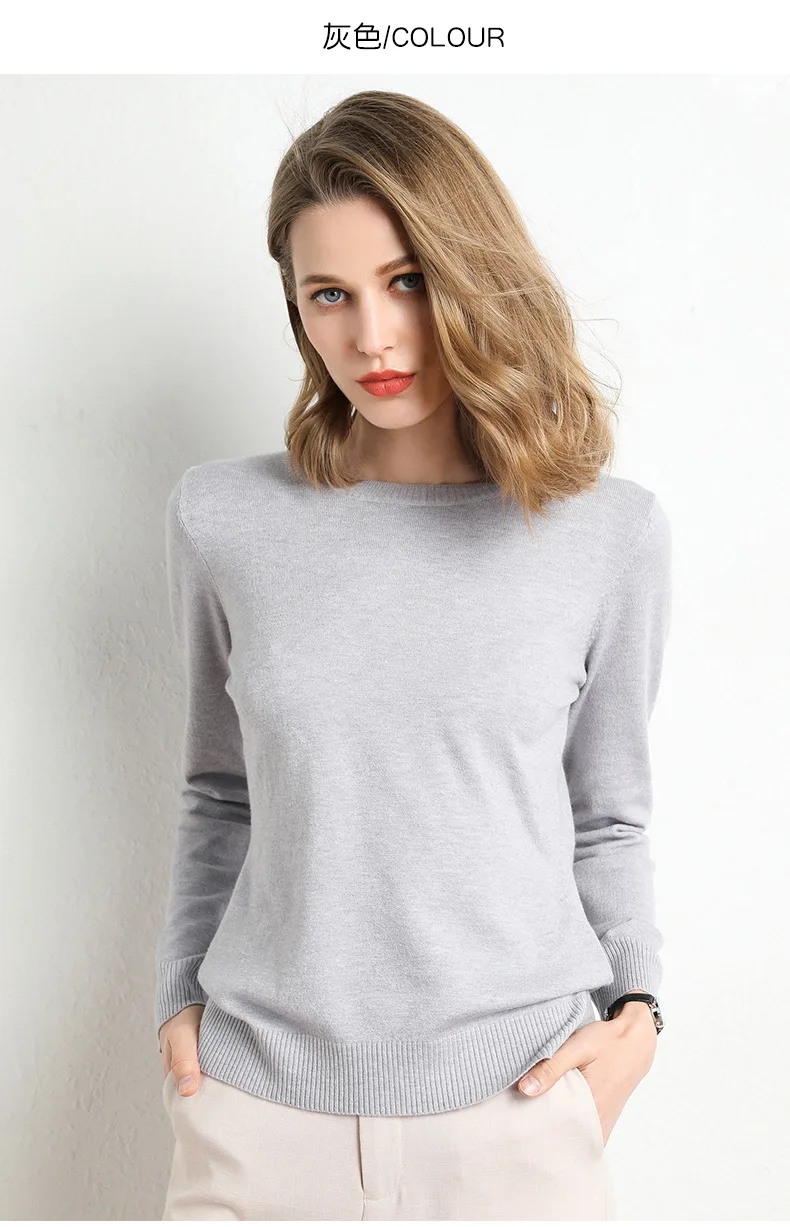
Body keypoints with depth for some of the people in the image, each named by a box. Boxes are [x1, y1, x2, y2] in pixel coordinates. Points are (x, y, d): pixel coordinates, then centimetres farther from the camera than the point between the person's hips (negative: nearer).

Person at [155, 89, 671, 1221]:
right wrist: (182, 994, 5)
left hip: (516, 1099, 0)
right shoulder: (223, 518, -2)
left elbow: (607, 815, 5)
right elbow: (220, 793, 9)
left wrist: (636, 1004, -5)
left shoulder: (613, 533, -4)